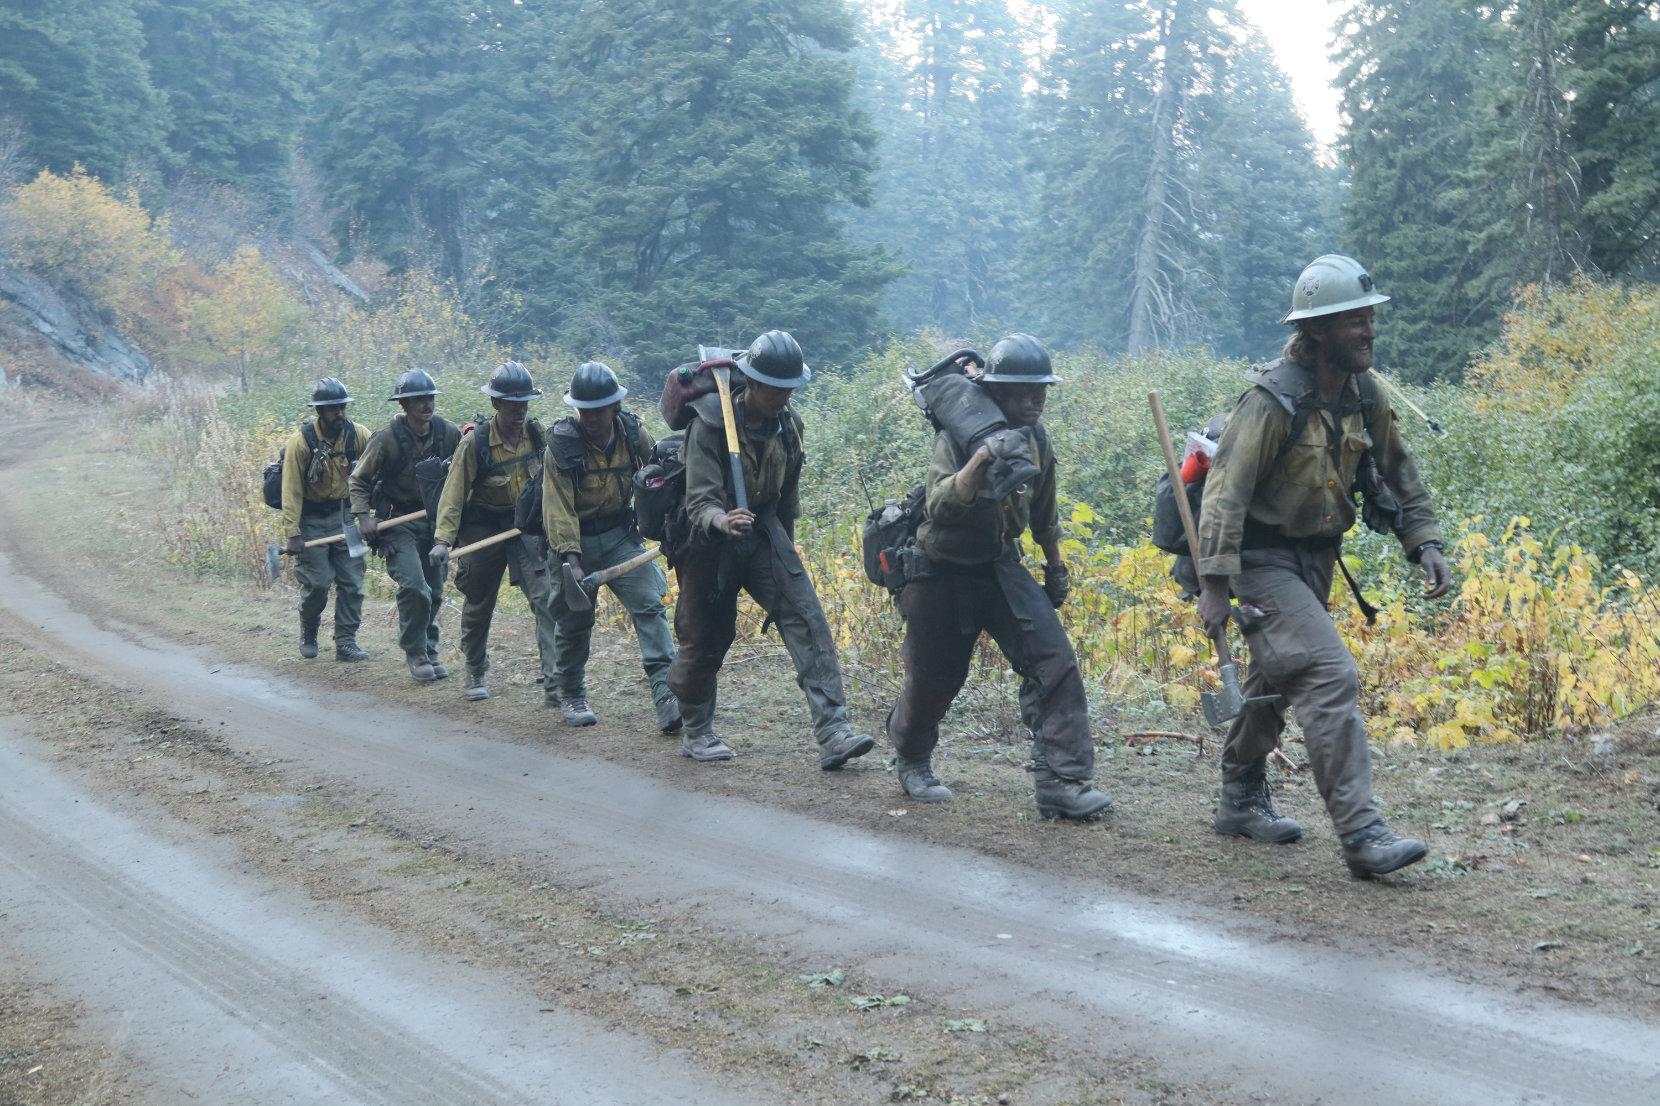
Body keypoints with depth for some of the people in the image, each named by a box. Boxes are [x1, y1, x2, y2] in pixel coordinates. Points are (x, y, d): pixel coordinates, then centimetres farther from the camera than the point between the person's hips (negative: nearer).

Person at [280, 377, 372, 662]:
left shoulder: (357, 434, -9)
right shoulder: (301, 440, -18)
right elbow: (291, 490, -17)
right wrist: (292, 532, -20)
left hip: (342, 513, 3)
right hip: (311, 518, -3)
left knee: (352, 580, -2)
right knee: (316, 583, -4)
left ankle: (346, 642, 6)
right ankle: (308, 633, 23)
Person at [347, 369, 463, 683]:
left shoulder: (448, 433, -4)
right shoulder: (387, 438, -14)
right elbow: (359, 480, -5)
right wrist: (363, 516, -16)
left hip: (434, 520, 4)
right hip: (398, 523, -4)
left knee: (434, 592, 10)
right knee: (414, 588, -17)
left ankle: (429, 652, 27)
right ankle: (415, 653, 0)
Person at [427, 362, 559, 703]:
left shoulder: (537, 434, -6)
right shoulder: (474, 442, -16)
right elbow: (454, 493, -16)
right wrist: (443, 539, -23)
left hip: (528, 526, 2)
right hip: (483, 528, -2)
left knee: (546, 598, -13)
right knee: (479, 604, 13)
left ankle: (554, 681, -14)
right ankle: (475, 674, 35)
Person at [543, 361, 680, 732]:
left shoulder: (634, 435, -6)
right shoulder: (561, 445, -16)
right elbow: (558, 507, -20)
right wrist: (571, 560, -28)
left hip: (619, 536, 2)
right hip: (574, 541, -2)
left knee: (649, 604, -15)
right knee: (575, 620, 7)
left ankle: (667, 693, -21)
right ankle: (570, 696, 29)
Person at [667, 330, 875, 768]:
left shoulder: (788, 424, 0)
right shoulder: (711, 423, -19)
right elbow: (700, 502, -26)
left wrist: (785, 547, 24)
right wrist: (723, 521, -47)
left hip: (763, 533, 4)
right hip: (711, 540, -4)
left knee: (807, 621, -12)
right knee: (705, 638, 5)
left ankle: (833, 734, -18)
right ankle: (696, 732, 28)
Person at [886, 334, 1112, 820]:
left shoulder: (1037, 441, 0)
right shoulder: (959, 434, -20)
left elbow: (1043, 515, 16)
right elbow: (940, 507, -35)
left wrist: (1056, 570, 23)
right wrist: (983, 457, -47)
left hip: (1000, 567, 5)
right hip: (942, 573, -5)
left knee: (1053, 660, -12)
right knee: (933, 677, 7)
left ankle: (1060, 780, -11)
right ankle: (911, 760, 37)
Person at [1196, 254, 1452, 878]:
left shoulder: (1364, 395, 2)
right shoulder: (1274, 400, -22)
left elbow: (1398, 474, 14)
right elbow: (1226, 491, -24)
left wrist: (1424, 543, 1)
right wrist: (1215, 586, -28)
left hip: (1316, 557, 8)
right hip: (1263, 560, -8)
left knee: (1276, 679, 20)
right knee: (1330, 678, -19)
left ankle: (1241, 801, 38)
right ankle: (1362, 835, -19)